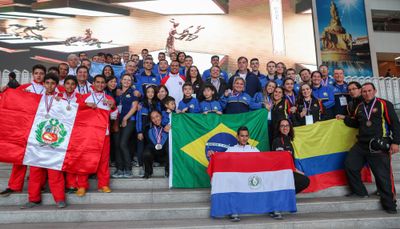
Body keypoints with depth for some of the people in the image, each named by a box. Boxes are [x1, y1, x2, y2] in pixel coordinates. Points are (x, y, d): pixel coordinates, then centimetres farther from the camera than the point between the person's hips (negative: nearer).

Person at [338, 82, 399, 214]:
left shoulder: (384, 104, -4)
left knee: (383, 175, -5)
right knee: (349, 165, 5)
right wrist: (345, 119, 15)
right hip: (361, 144, 6)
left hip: (379, 146, -6)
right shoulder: (359, 107, 13)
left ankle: (389, 205, 10)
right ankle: (359, 192, 23)